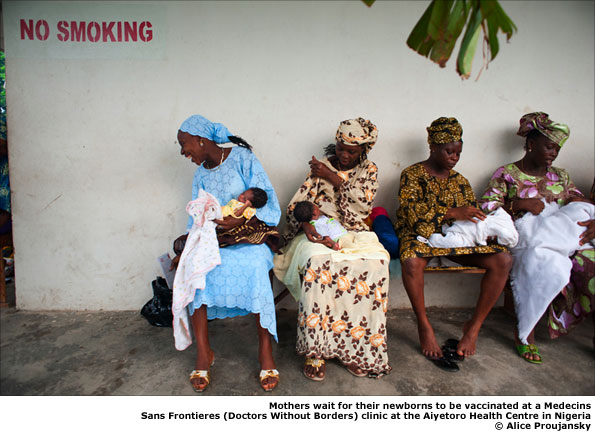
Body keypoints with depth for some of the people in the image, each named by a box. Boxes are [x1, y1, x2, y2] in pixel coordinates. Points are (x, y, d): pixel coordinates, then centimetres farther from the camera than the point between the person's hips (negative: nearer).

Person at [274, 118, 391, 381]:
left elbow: (365, 203, -5)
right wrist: (305, 221, -18)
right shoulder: (320, 167, 11)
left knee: (375, 263, -33)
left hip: (354, 233, 1)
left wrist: (332, 178, -7)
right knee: (318, 262, -37)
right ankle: (315, 350, -26)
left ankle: (354, 348, -20)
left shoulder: (369, 170, 14)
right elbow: (295, 205, 4)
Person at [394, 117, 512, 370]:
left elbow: (471, 215, 16)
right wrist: (451, 212, -25)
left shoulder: (459, 180, 15)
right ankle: (424, 326, -18)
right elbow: (412, 214, -15)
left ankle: (474, 327, -10)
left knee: (503, 259, -18)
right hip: (420, 236, -5)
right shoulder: (412, 174, -2)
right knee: (411, 261, -40)